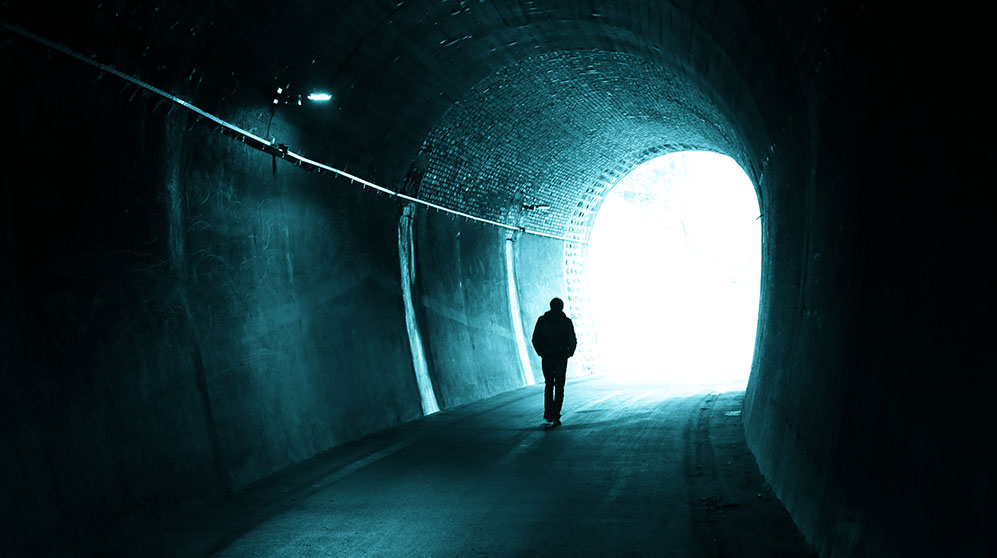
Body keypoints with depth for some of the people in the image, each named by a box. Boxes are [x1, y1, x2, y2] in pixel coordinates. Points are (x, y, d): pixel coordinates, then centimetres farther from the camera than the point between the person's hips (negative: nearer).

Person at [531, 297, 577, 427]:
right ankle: (555, 416, -7)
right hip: (561, 358, -1)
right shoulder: (566, 322, -2)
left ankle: (548, 413, 15)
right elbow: (573, 342, -6)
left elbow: (535, 340, 0)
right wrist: (569, 353, 10)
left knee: (548, 385, 18)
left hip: (546, 358, 2)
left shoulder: (542, 320, 1)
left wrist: (541, 352, 12)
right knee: (559, 387, 2)